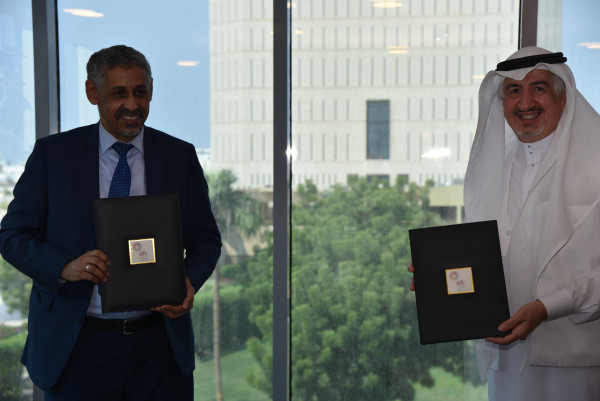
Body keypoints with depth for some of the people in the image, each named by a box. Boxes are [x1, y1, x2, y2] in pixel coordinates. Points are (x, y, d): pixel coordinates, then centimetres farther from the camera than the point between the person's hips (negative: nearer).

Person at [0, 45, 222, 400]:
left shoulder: (180, 156, 3)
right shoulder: (52, 154, -1)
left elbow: (205, 238, 6)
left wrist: (190, 281, -15)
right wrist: (65, 267, -20)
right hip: (77, 347, -1)